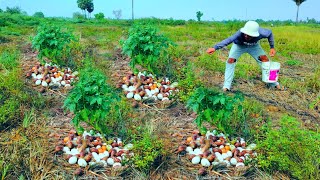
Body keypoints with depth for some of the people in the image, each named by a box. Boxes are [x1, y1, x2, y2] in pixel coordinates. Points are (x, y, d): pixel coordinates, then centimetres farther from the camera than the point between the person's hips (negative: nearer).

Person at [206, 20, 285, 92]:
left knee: (265, 59, -5)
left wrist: (272, 47, -11)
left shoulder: (261, 33, -37)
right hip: (239, 45, -2)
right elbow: (228, 40, -60)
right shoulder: (240, 33, -45)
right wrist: (214, 48, -74)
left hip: (253, 46, 2)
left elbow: (270, 33, -13)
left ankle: (272, 83, 13)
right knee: (231, 60, -19)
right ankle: (226, 86, -11)